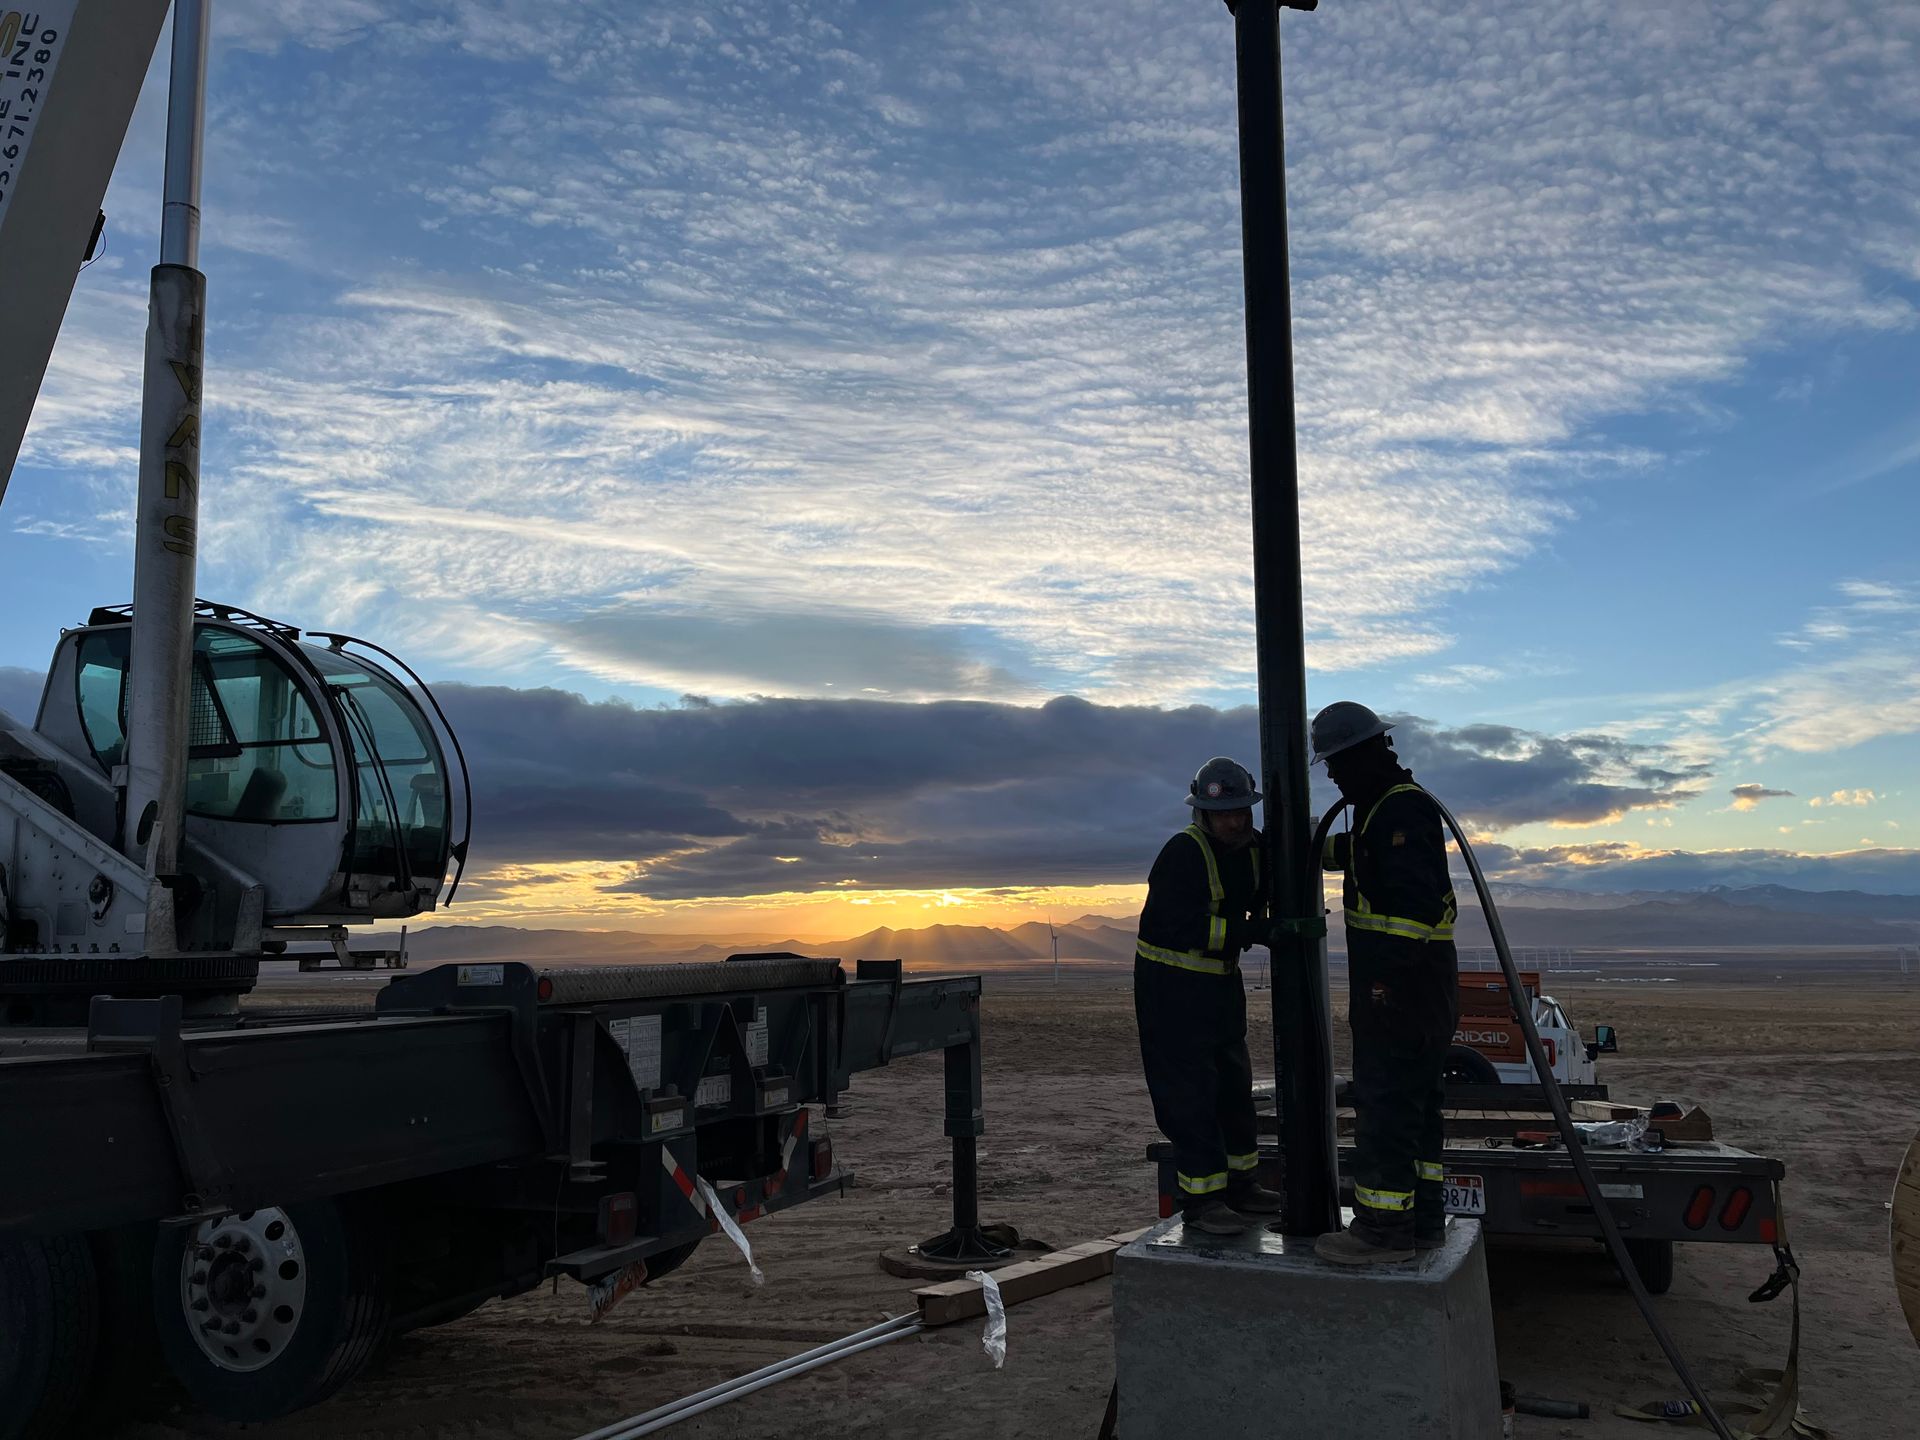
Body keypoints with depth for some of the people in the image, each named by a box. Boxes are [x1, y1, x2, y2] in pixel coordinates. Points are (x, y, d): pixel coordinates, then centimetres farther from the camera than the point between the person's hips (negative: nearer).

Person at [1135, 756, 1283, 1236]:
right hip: (1171, 984, -9)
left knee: (1233, 1084, 16)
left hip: (1221, 981, 9)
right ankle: (1201, 1200, 1)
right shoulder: (1183, 853, -22)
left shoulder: (1253, 847, 3)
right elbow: (1182, 927, -29)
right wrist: (1252, 933, -32)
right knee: (1189, 1093, -6)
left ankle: (1238, 1184, 29)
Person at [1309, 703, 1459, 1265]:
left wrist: (1386, 979, -26)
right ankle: (1424, 1220, 23)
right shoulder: (1387, 806, 17)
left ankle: (1384, 1229, -1)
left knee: (1385, 1106, -6)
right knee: (1417, 1103, 15)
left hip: (1398, 982, -11)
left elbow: (1411, 900, -25)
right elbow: (1360, 851, 40)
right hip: (1418, 985, 11)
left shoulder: (1403, 808, -16)